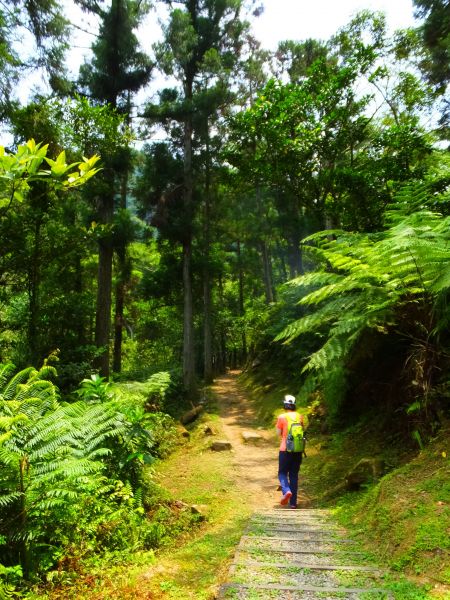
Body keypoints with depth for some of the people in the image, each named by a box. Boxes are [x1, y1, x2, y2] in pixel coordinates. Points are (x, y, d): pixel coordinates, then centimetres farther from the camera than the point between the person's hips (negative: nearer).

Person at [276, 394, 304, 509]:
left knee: (282, 473, 10)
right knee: (294, 475, 13)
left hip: (285, 450, -4)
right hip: (298, 450, 4)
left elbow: (279, 433, -2)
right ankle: (293, 502, 14)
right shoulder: (300, 416, 2)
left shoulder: (282, 417, -10)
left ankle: (286, 491, -18)